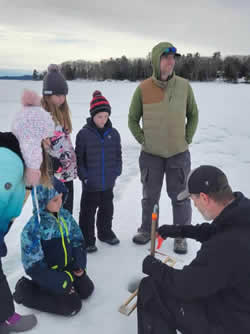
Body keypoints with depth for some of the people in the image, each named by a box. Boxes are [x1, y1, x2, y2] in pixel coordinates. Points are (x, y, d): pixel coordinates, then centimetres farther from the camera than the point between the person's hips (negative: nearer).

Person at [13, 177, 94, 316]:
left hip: (67, 269, 7)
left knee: (86, 290, 10)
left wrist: (79, 265, -12)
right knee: (72, 305, -9)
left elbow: (78, 242, 3)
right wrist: (61, 282, -23)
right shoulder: (33, 228, -27)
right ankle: (26, 291, 5)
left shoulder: (65, 215, -8)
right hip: (47, 274, -6)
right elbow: (33, 266, -24)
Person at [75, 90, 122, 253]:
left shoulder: (113, 133, 0)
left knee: (107, 209, 19)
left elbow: (118, 155, 7)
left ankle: (105, 232, 39)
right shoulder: (84, 134, -11)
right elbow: (79, 158, -8)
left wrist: (116, 172, 2)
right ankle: (87, 239, 24)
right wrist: (84, 176, -12)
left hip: (108, 182, 4)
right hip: (90, 184, -4)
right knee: (88, 211, 9)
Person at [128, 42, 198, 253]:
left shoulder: (184, 86, -3)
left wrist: (187, 139, 1)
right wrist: (142, 140, -2)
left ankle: (181, 236, 25)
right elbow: (133, 119, 6)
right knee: (150, 196, 15)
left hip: (179, 154, 0)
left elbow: (193, 115, 9)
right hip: (151, 155, 0)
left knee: (180, 197, 8)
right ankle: (146, 230, 35)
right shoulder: (143, 89, -5)